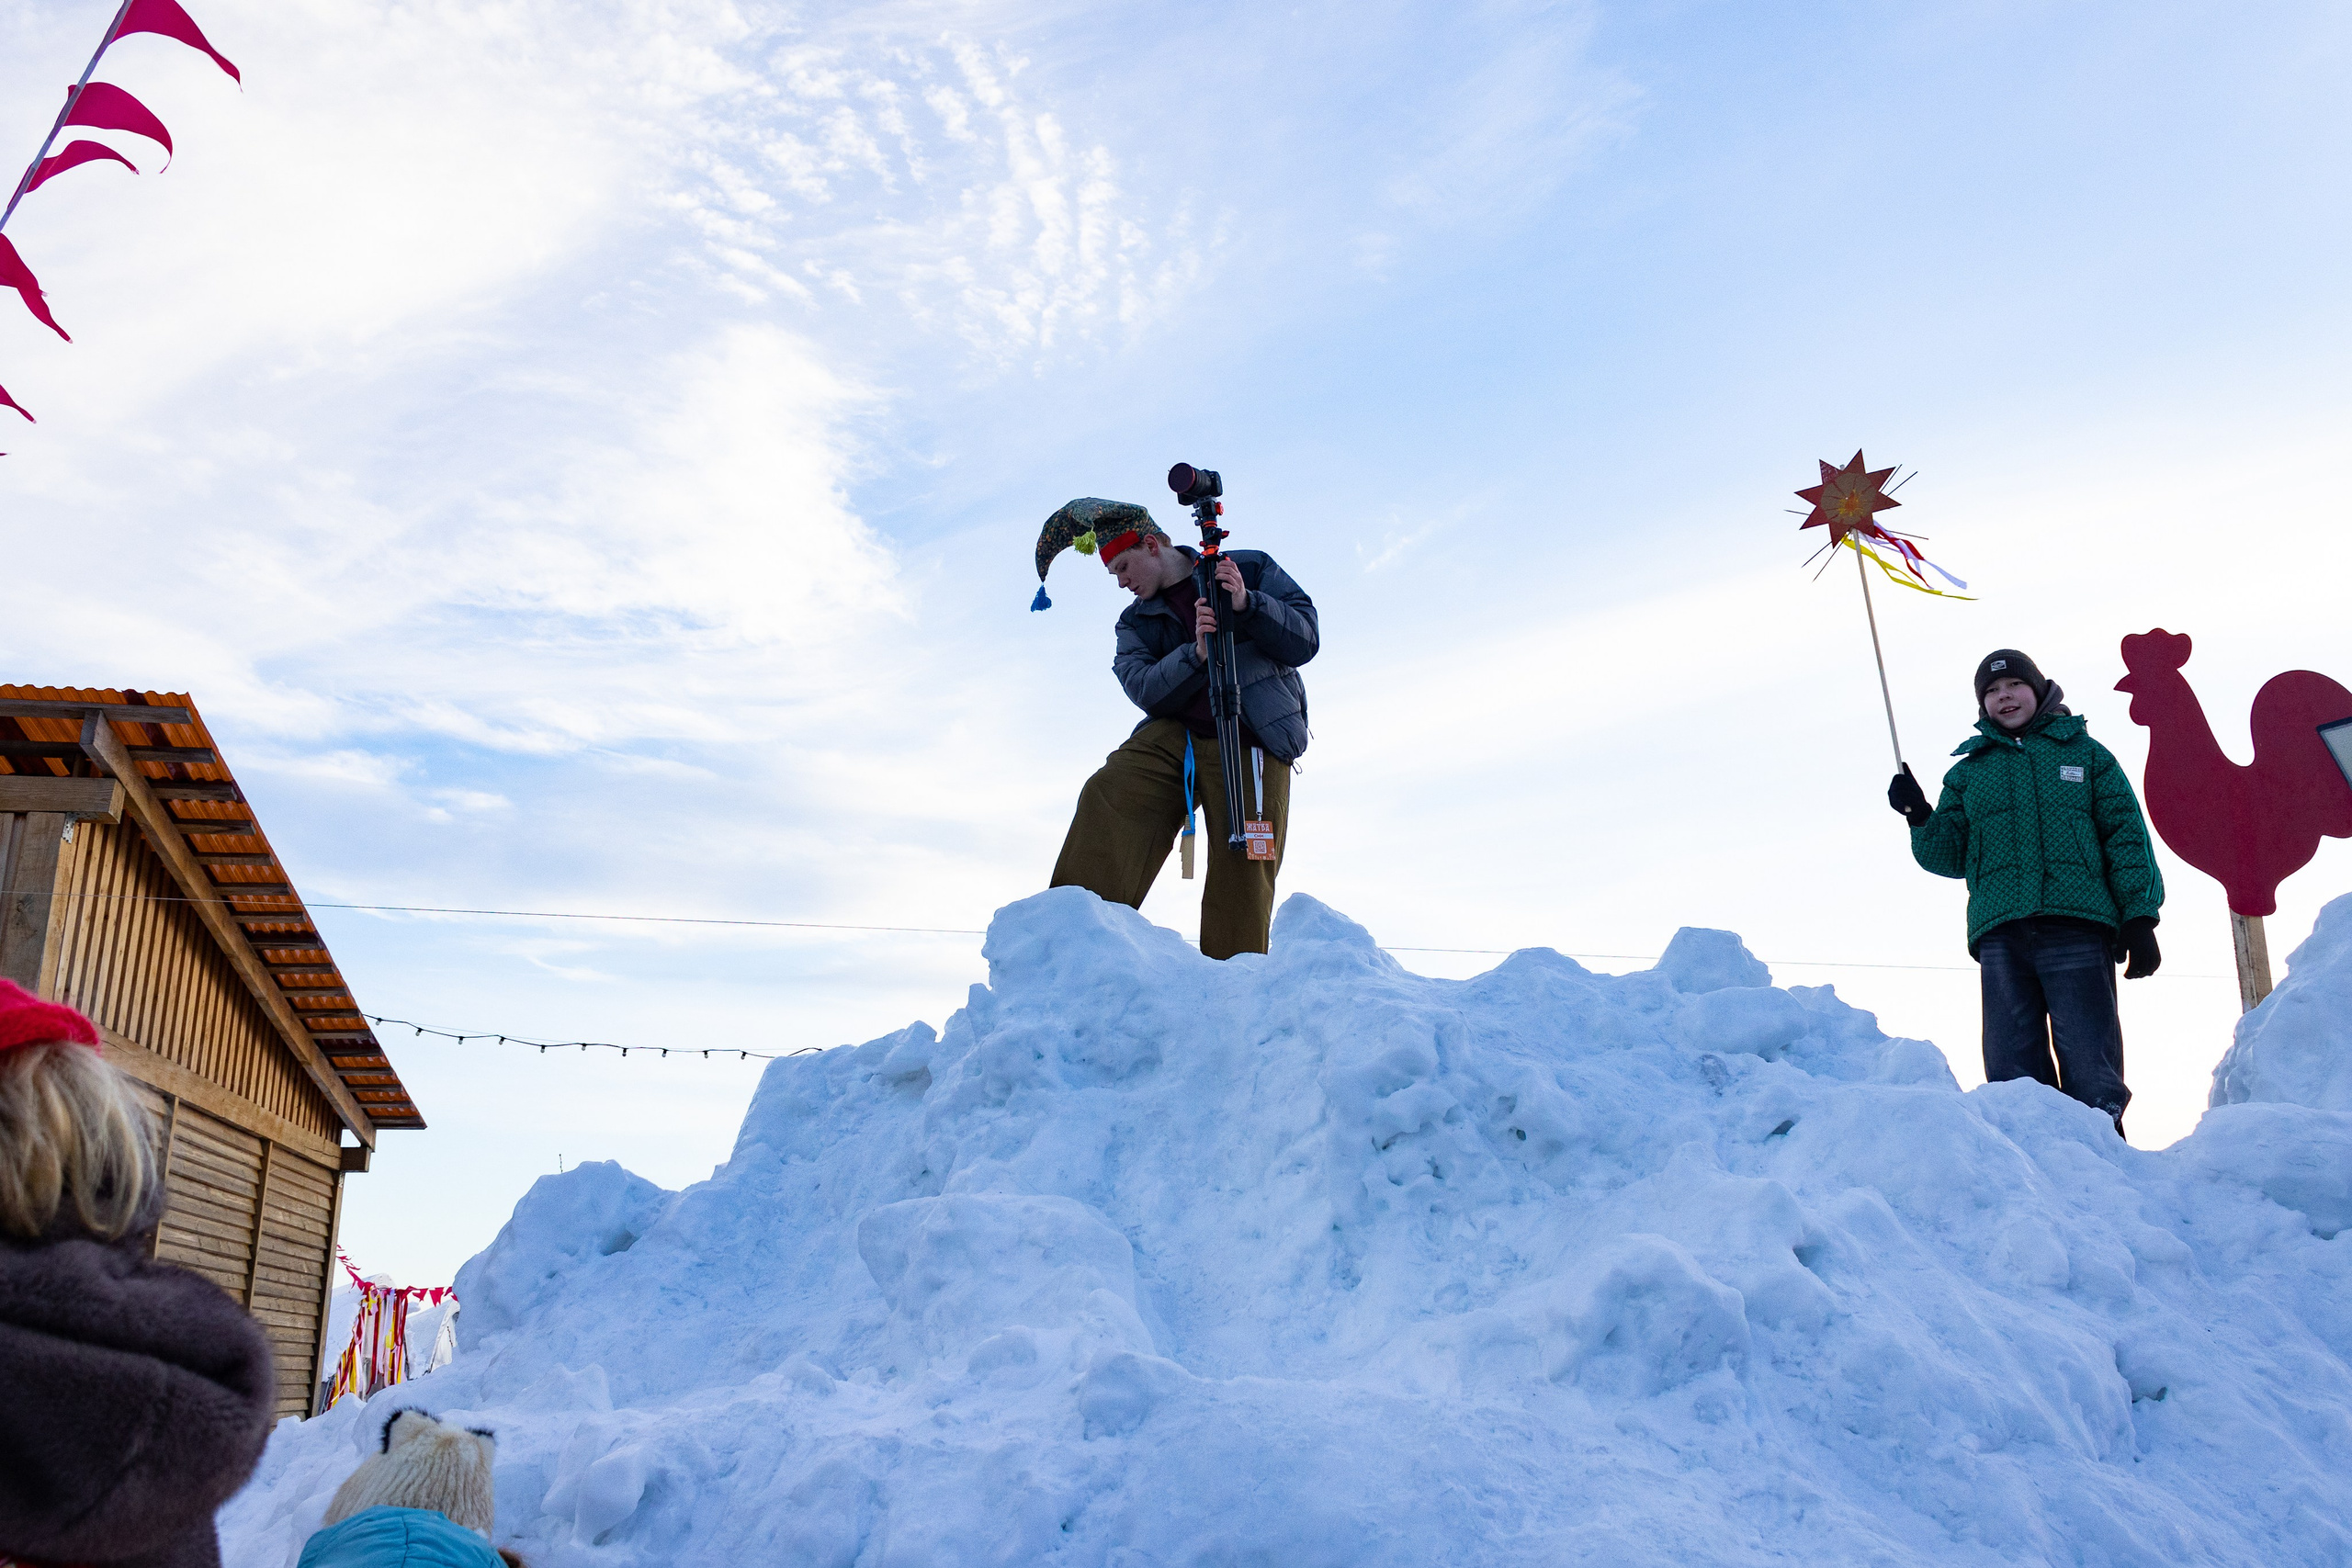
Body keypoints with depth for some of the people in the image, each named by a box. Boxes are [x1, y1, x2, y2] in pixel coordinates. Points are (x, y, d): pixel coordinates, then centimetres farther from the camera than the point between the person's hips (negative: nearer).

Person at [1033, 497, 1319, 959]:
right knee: (1107, 796, -26)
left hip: (1251, 744, -2)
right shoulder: (1136, 621, 21)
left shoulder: (1250, 569, 12)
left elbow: (1305, 640, 4)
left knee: (1243, 880, -14)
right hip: (1173, 734, 2)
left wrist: (1247, 606, -12)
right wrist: (1195, 655, -15)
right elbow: (1144, 689, 3)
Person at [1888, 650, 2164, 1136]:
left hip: (2078, 923, -2)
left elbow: (2127, 836, 10)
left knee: (2091, 1076, -7)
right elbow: (1950, 858, 18)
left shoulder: (2086, 754, 17)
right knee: (2012, 1075, -2)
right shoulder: (1968, 771, 22)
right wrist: (1921, 818, -2)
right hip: (2000, 931, 2)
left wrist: (2139, 915, -1)